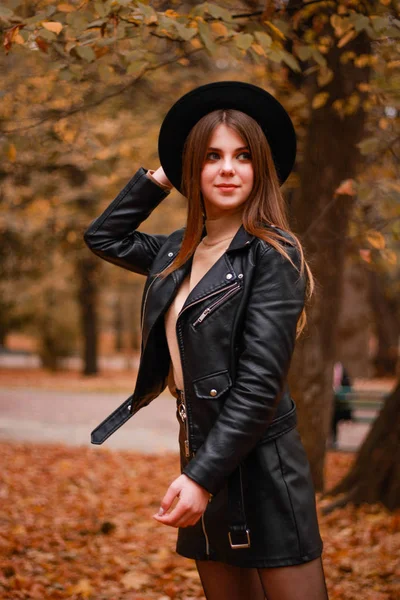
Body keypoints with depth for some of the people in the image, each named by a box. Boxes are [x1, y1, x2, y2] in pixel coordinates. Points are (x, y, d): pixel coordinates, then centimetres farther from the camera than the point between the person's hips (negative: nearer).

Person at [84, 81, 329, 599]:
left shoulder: (273, 256, -11)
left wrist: (203, 477, -23)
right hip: (198, 457, 7)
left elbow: (259, 383, -18)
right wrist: (159, 178, 13)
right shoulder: (179, 252, 9)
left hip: (261, 465, -7)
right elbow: (102, 237, 24)